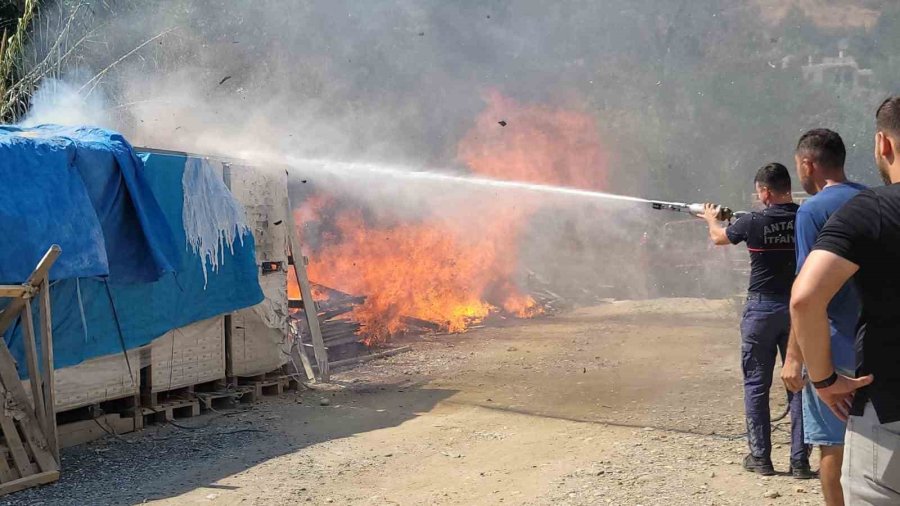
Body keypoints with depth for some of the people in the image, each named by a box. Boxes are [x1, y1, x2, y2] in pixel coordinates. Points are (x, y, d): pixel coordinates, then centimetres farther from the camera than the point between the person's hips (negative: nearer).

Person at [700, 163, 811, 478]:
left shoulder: (754, 222, -10)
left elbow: (718, 238, 10)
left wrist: (711, 218, 33)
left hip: (762, 308, -2)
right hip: (799, 309, 2)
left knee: (756, 385, 8)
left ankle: (760, 457, 11)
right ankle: (800, 460, 8)